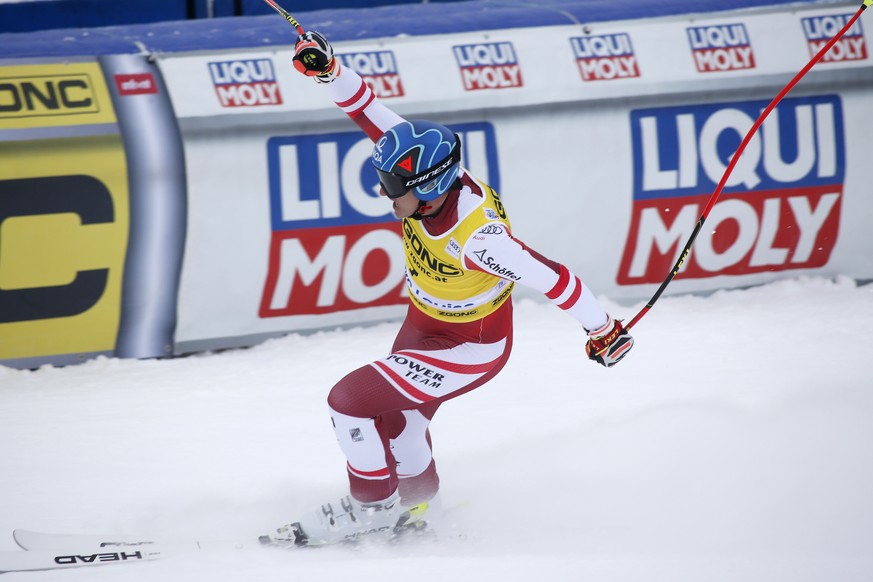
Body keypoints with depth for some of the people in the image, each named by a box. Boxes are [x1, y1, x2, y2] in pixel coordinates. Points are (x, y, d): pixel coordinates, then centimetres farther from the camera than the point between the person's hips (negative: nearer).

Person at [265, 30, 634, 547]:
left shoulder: (478, 237, -40)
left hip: (471, 347, -8)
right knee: (396, 423, 24)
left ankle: (372, 506, 11)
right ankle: (416, 505, 50)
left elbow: (550, 277, -30)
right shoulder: (424, 167, -22)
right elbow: (373, 114, -14)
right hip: (423, 324, 8)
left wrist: (603, 329, -18)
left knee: (351, 402, -11)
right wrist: (330, 71, -28)